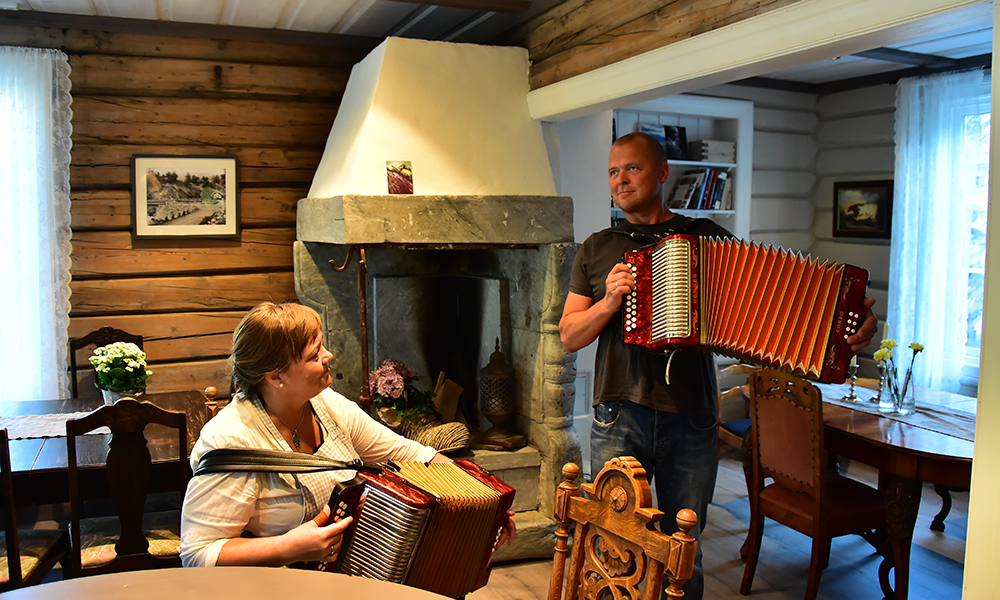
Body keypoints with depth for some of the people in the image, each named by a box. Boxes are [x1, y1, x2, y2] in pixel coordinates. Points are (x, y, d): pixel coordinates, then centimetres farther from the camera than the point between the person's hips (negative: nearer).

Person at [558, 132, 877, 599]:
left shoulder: (706, 237, 8)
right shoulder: (597, 249, 10)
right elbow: (569, 337, 8)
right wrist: (609, 303, -10)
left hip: (690, 422, 0)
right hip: (619, 421, 0)